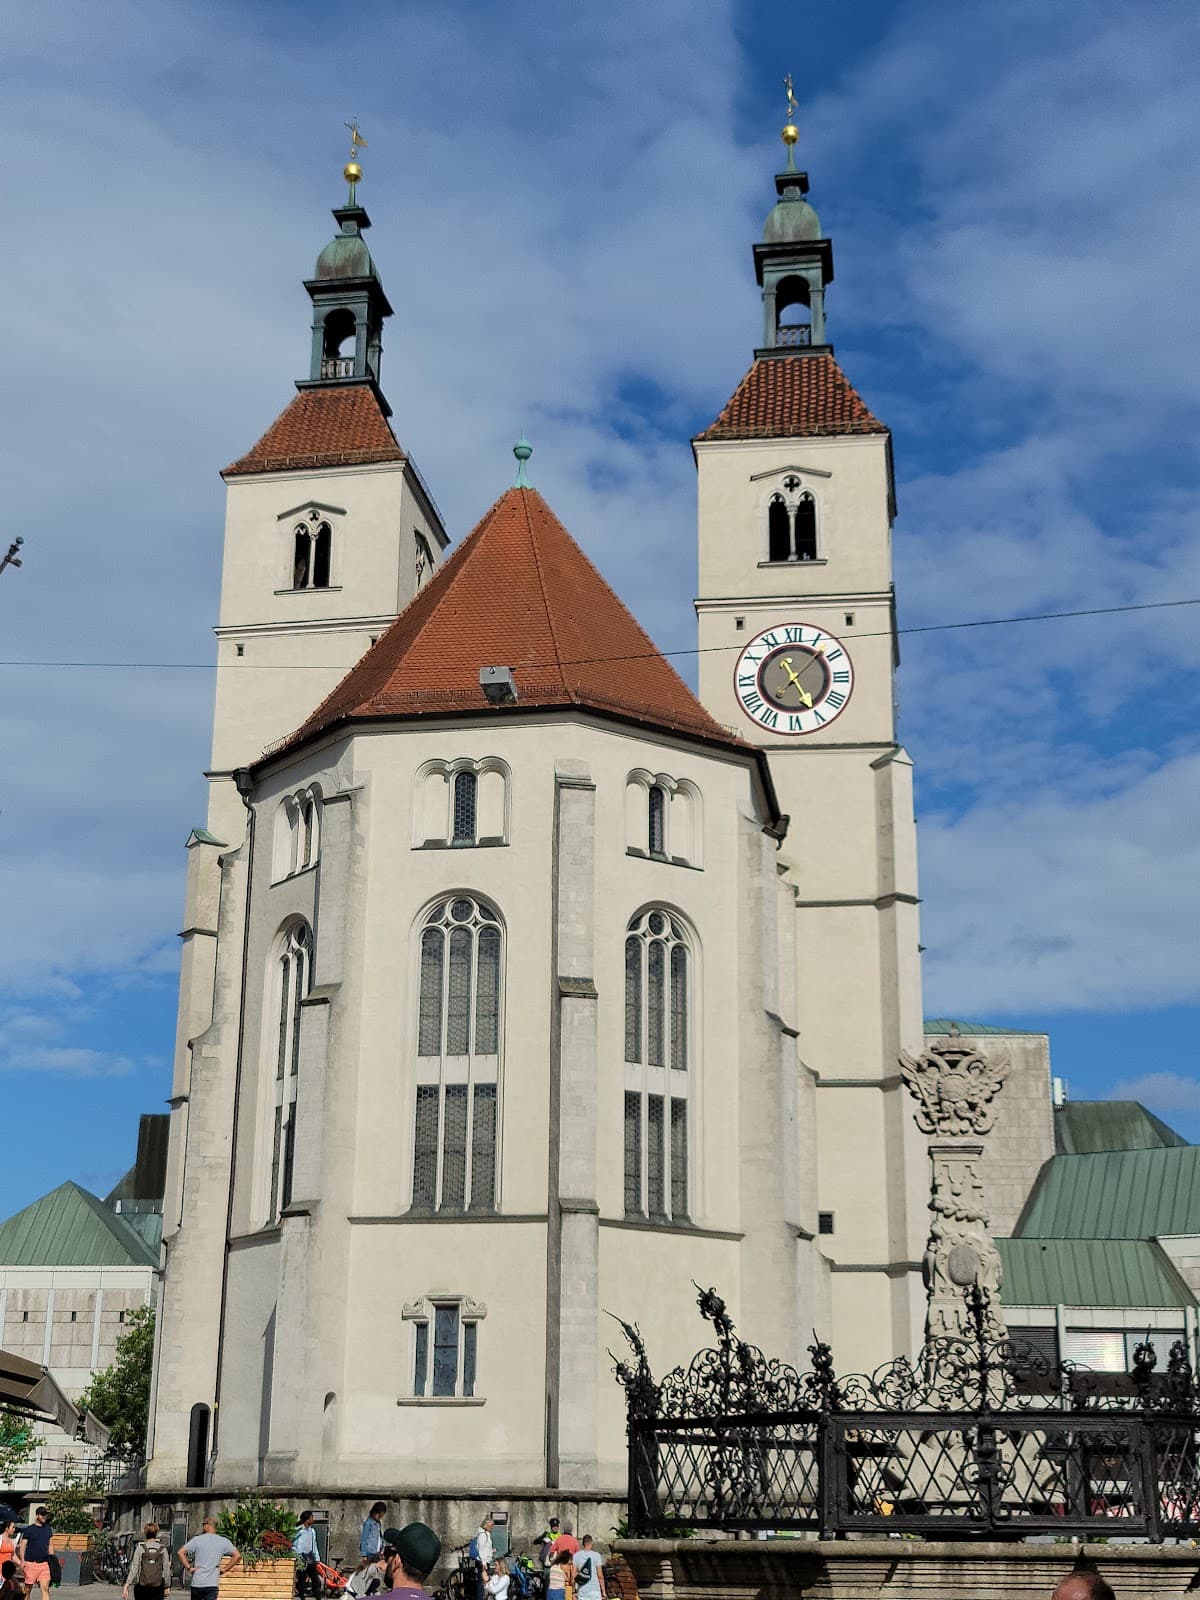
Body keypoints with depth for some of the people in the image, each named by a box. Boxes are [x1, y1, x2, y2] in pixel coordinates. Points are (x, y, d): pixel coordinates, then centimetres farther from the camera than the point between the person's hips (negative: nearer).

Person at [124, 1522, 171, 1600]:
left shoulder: (140, 1548, -4)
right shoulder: (163, 1549, 0)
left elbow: (134, 1568, -10)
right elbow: (166, 1569, 1)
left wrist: (126, 1585, -11)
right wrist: (167, 1586, 12)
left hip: (141, 1587, 0)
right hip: (157, 1588, 0)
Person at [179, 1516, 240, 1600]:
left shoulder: (197, 1539, -1)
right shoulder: (223, 1541, 3)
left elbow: (181, 1552, -9)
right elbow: (237, 1556, -1)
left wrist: (188, 1568, -2)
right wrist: (224, 1569, 4)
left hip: (197, 1583, 0)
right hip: (212, 1584, 0)